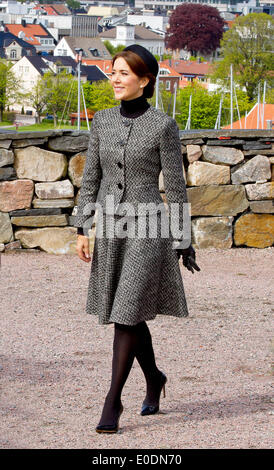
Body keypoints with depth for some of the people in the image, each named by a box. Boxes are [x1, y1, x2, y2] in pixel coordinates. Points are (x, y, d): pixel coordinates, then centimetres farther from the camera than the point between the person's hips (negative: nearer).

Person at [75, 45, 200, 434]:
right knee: (128, 314, 15)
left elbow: (175, 187, -6)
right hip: (110, 227, 5)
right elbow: (91, 178, 10)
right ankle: (154, 378, 38)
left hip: (146, 229, -5)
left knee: (127, 314, -9)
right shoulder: (103, 120, 6)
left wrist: (182, 241, -4)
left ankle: (113, 401, -2)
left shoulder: (163, 126, -8)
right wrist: (83, 229, 5)